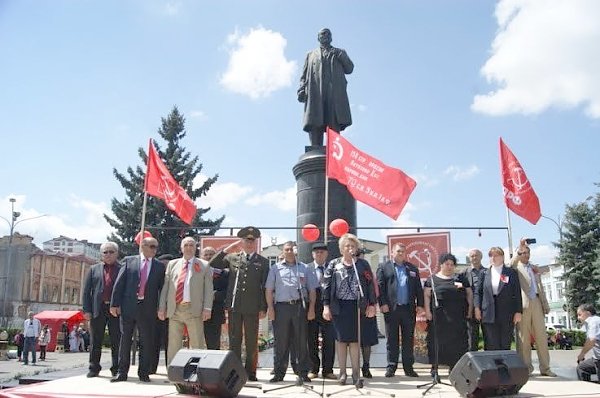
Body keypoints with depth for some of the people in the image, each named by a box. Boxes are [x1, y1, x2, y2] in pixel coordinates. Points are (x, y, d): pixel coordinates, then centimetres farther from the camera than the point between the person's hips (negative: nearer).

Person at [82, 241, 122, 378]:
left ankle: (116, 369, 12)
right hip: (98, 310, 2)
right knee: (96, 341, 7)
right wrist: (87, 310, -1)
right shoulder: (94, 269, 13)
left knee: (116, 341, 2)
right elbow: (86, 291, 9)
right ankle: (94, 368, 17)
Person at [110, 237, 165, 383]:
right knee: (125, 340, 7)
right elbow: (119, 283, 2)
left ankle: (144, 373, 15)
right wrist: (114, 304, -4)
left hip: (148, 308, 0)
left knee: (147, 342, 4)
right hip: (128, 306, 0)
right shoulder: (129, 261, 5)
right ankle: (122, 372, 17)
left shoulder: (160, 266, 7)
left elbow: (162, 288, 5)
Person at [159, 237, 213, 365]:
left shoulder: (204, 265, 7)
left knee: (198, 345, -3)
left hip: (194, 310, -2)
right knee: (173, 345, 7)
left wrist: (207, 308, -8)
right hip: (174, 310, 3)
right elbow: (165, 287, 13)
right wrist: (162, 307, 6)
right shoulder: (172, 264, 14)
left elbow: (208, 288, 1)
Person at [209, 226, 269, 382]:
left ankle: (250, 372, 13)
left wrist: (263, 308, -1)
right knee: (234, 341, 5)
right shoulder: (232, 257, 11)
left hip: (252, 307, -1)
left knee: (252, 342, 4)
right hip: (234, 306, 1)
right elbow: (213, 264, 2)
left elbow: (265, 287, 5)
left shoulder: (263, 262, 7)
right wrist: (229, 247, -1)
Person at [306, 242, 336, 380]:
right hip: (312, 308, 0)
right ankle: (313, 369, 17)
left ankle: (327, 370, 13)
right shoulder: (306, 268, 5)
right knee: (312, 341, 6)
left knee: (329, 340, 2)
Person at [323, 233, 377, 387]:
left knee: (354, 340, 2)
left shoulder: (363, 264, 6)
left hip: (357, 306, 0)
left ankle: (356, 373, 11)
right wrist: (326, 306, -4)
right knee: (341, 340, 6)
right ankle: (342, 372, 16)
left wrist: (372, 304, -1)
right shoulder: (333, 264, 6)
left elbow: (370, 285, 5)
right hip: (339, 306, 0)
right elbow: (327, 286, 3)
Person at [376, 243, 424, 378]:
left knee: (409, 340, 7)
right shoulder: (384, 268, 6)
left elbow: (418, 288, 12)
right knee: (392, 340, 3)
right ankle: (391, 367, 11)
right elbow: (380, 287, -2)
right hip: (391, 309, -3)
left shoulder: (412, 269, 15)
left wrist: (420, 304, 3)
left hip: (409, 309, 3)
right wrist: (383, 304, -10)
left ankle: (408, 367, 15)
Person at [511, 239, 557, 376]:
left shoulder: (534, 268, 22)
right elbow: (511, 264, -18)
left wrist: (545, 304, 15)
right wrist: (519, 249, -26)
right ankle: (526, 368, 4)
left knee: (541, 336, 3)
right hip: (522, 304, -4)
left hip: (536, 303, 4)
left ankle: (545, 368, 9)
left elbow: (540, 287, 22)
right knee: (523, 338, -2)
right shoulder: (516, 267, 7)